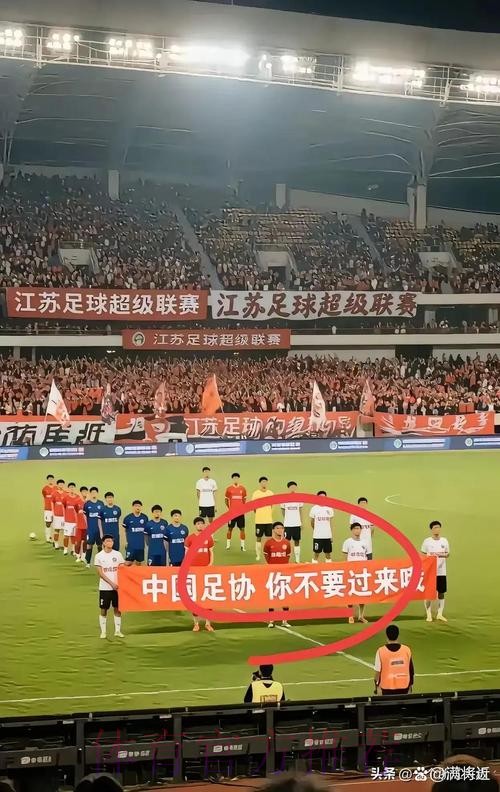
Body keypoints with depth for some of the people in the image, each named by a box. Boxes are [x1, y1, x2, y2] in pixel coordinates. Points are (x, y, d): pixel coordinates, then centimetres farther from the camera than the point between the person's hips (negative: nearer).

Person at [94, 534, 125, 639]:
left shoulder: (118, 554, 4)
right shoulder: (99, 556, -3)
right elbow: (100, 573, -7)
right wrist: (111, 583, -16)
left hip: (117, 586, 2)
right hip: (104, 587, -2)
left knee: (117, 608, 5)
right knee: (103, 610, 3)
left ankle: (117, 631, 13)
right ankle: (103, 632, 10)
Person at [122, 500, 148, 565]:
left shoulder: (145, 517, 2)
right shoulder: (128, 518, -5)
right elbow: (124, 530, 4)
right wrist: (126, 541, -1)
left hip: (141, 545, 3)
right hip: (131, 545, -3)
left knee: (139, 562, 12)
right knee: (128, 563, -5)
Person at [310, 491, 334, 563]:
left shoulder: (329, 509, 5)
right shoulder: (314, 508, -2)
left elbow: (330, 523, 9)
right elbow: (312, 523, 9)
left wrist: (332, 535, 5)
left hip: (328, 535, 2)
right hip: (317, 536, -2)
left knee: (328, 553, 7)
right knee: (316, 553, 1)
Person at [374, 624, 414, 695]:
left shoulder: (381, 651, -12)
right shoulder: (406, 650, -5)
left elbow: (378, 671, -7)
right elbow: (411, 670, 3)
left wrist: (377, 685, 8)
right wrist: (410, 686, 16)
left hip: (387, 688, -2)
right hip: (403, 687, 2)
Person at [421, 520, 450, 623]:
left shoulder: (444, 541, 5)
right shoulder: (427, 541, -3)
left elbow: (447, 554, 11)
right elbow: (423, 556, 2)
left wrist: (444, 555, -12)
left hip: (441, 571, 3)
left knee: (441, 592, 5)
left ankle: (439, 614, 13)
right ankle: (428, 614, 7)